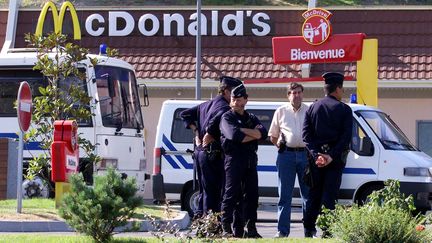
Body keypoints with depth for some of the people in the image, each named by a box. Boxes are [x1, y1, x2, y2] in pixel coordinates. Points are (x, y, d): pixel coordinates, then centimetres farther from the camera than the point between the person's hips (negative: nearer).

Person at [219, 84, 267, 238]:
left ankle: (251, 229, 7)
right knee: (232, 195, -8)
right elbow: (234, 135, -16)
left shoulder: (251, 118, 18)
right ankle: (226, 229, -8)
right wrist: (254, 135, -6)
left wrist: (244, 130, -10)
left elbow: (263, 133, 0)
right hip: (234, 159, -5)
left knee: (251, 195, 4)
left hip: (250, 160, 5)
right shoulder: (227, 118, 3)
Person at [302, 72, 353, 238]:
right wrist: (332, 156, -14)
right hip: (335, 159, -3)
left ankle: (309, 229, 12)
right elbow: (346, 136, -11)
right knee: (329, 196, -2)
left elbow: (306, 134, 0)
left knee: (314, 194, 11)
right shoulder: (344, 109, -3)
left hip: (316, 157, 3)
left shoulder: (313, 108, 7)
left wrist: (316, 155, -7)